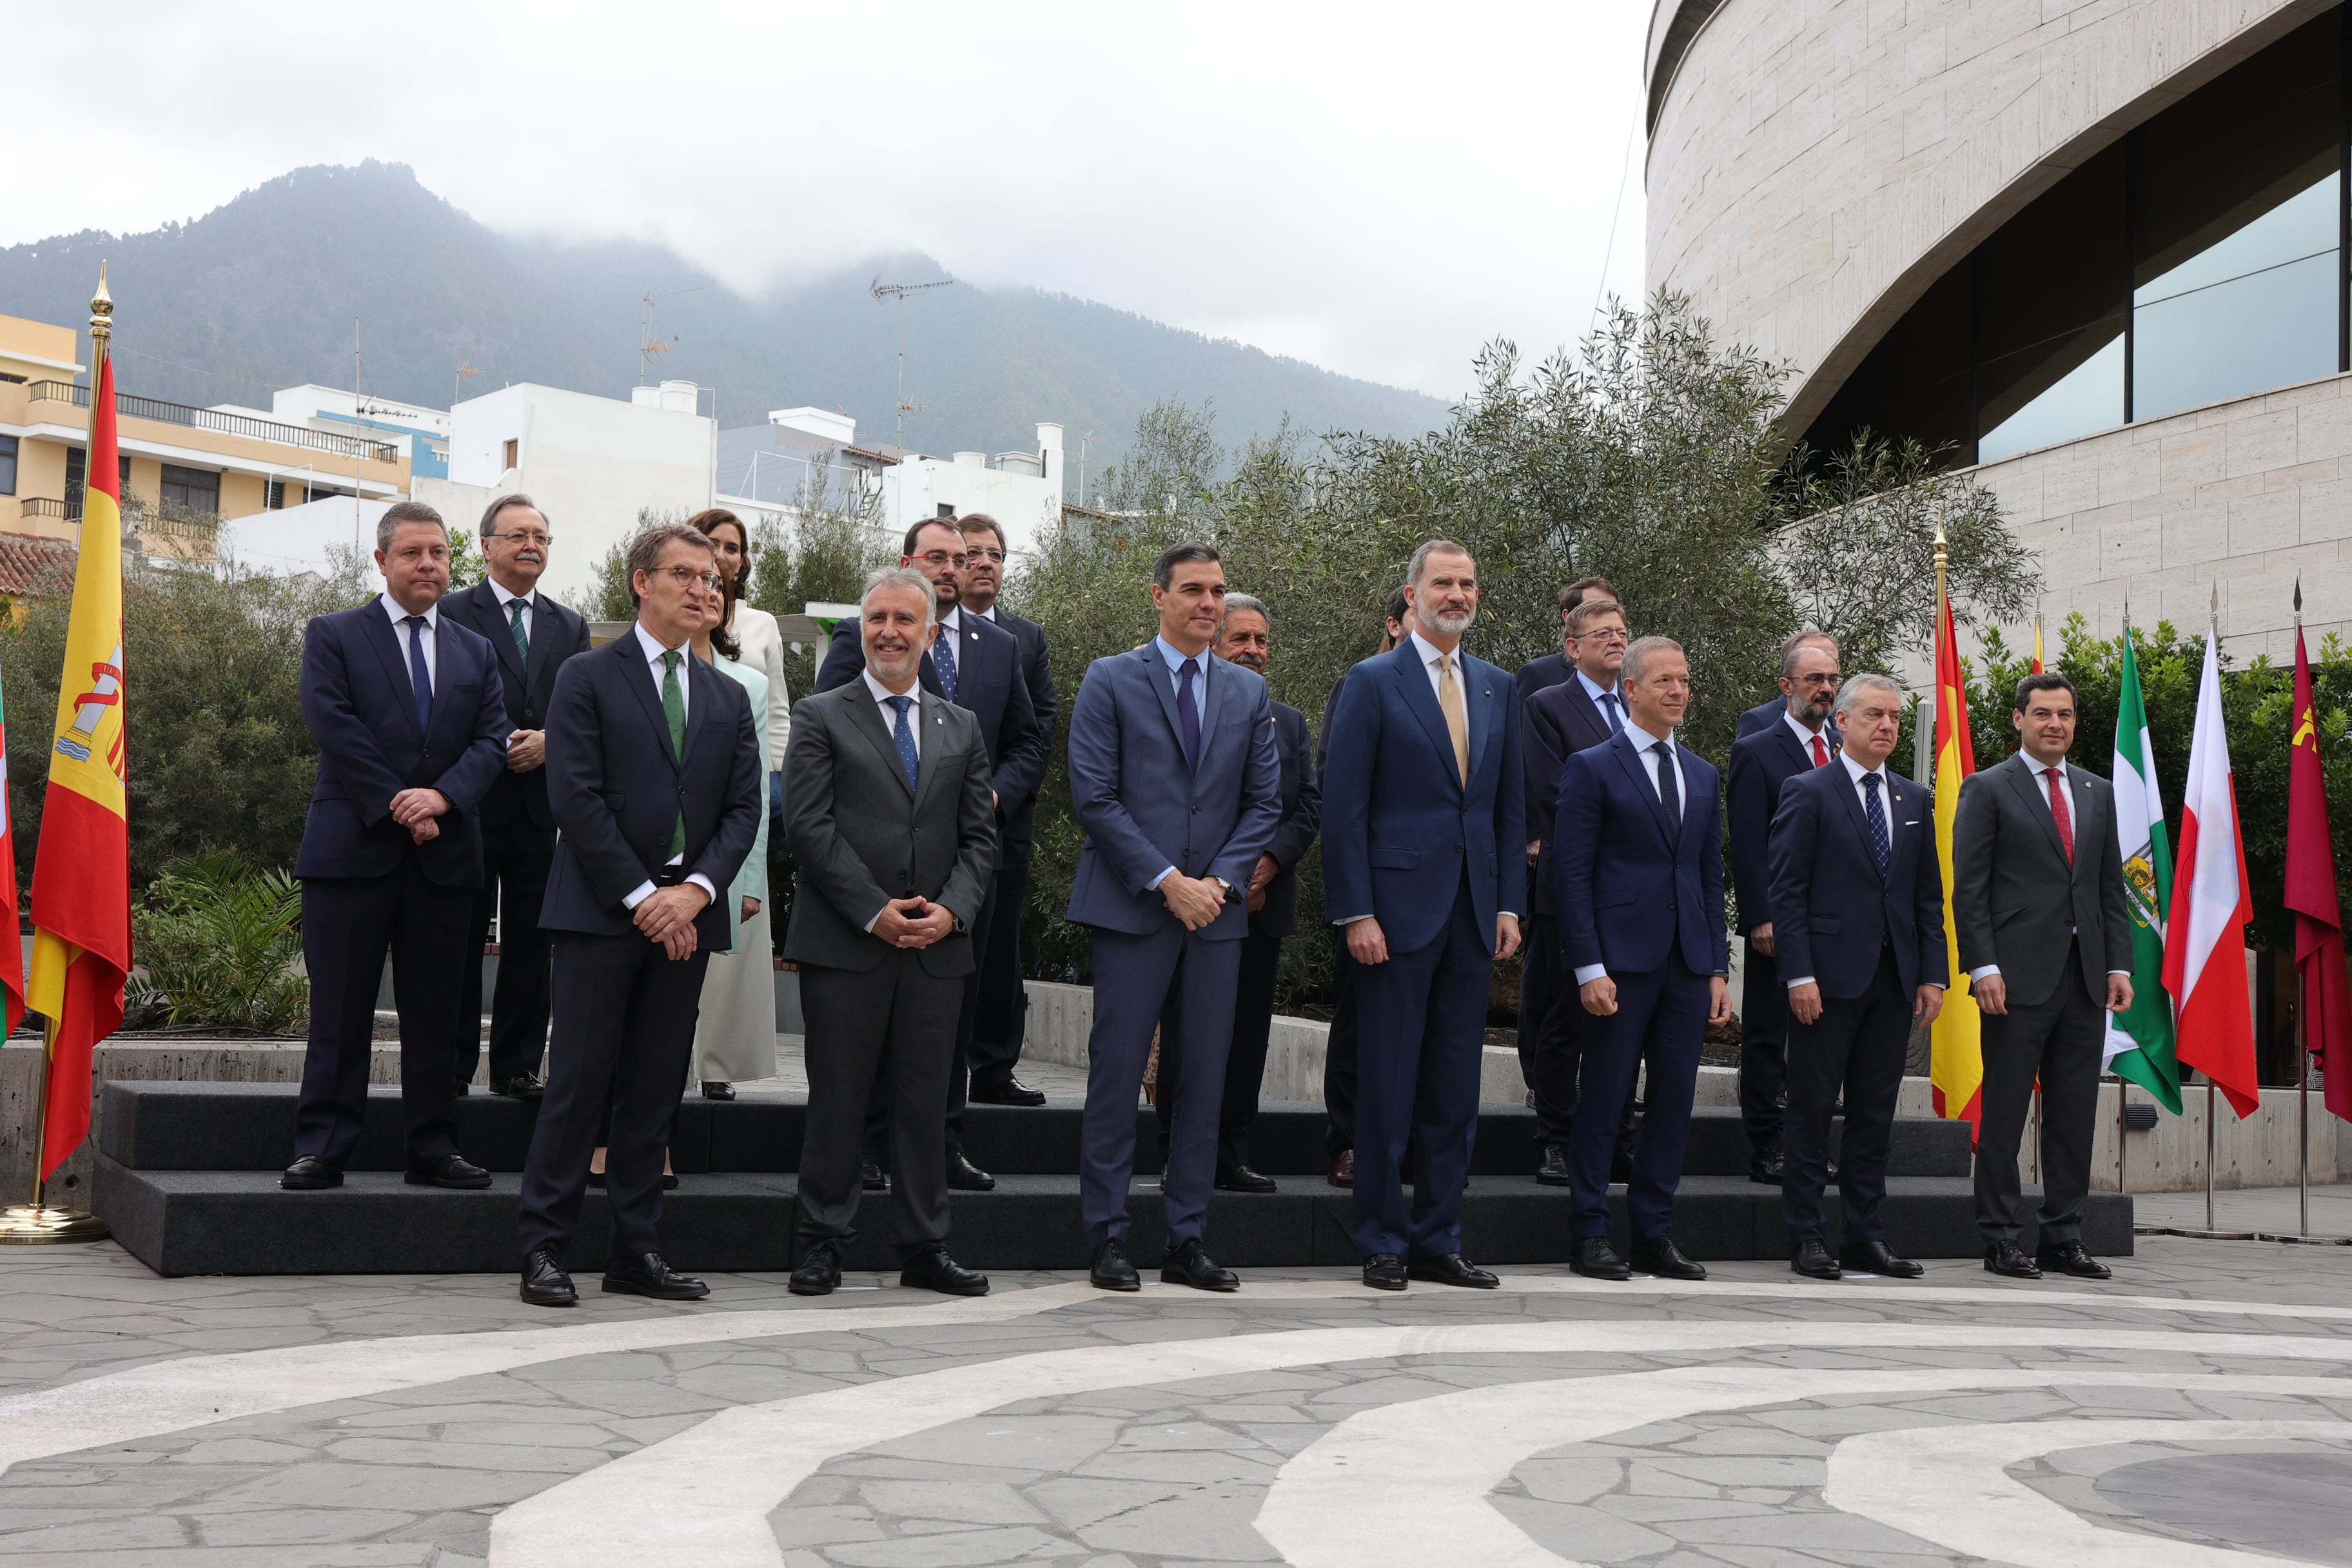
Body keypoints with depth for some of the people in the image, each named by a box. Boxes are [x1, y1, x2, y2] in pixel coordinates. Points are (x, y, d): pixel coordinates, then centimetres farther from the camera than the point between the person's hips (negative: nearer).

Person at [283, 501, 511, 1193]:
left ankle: (432, 1150, 13)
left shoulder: (476, 653, 16)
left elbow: (492, 740, 5)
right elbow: (334, 727, -7)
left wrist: (443, 796, -14)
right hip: (353, 848, -3)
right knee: (340, 1010, -1)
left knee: (437, 1011, 6)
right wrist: (397, 807, -13)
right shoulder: (334, 636, 5)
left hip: (445, 853, 3)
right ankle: (321, 1149, 4)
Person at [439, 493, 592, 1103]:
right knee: (461, 940, 1)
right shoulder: (452, 613, 3)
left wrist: (549, 742, -7)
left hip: (542, 805, 4)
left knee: (530, 944, 5)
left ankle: (518, 1068, 13)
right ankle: (452, 1068, 9)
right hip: (473, 802, -3)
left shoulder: (570, 625, 16)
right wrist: (495, 747, -14)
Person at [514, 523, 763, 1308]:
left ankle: (636, 1251, 13)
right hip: (602, 910, -5)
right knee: (579, 1079, -4)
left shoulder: (728, 698, 16)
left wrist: (696, 889, -8)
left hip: (686, 913, 5)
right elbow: (575, 797, -8)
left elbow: (744, 807, 9)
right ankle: (543, 1249, 3)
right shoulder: (588, 677, 0)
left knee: (656, 1088, 7)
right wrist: (640, 897, -13)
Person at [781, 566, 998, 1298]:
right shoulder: (820, 717, 4)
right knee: (837, 1099, 1)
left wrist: (951, 909, -6)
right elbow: (810, 828, -5)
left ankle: (925, 1249, 15)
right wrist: (875, 911, -12)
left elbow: (979, 837, 11)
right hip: (844, 943, -3)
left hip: (938, 945, 3)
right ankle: (820, 1245, 11)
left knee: (927, 1101, 7)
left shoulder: (962, 728, 16)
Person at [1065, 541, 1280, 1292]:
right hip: (1131, 907, -4)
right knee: (1117, 1075, -2)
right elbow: (1094, 797, -5)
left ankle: (1187, 1240, 12)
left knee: (1204, 1081, 5)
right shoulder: (1110, 680, 1)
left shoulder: (1249, 692, 13)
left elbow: (1265, 800, 11)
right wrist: (1167, 881, -12)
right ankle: (1107, 1239, 6)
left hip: (1216, 908, 4)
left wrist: (1221, 879, -4)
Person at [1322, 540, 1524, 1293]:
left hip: (1474, 913, 5)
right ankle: (1383, 1243, 10)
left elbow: (1510, 805, 16)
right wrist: (1355, 913, -13)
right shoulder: (1372, 682, -2)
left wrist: (1509, 903, 7)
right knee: (1387, 1085, 0)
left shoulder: (1498, 688, 14)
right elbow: (1344, 807, -6)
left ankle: (1438, 1239, 18)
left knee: (1456, 1087, 9)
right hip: (1399, 908, -5)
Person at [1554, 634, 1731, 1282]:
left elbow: (1711, 877, 17)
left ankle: (1655, 1234, 16)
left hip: (1687, 963, 6)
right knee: (1603, 1101, -1)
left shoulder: (1703, 775, 16)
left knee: (1675, 1101, 7)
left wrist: (1717, 968, 10)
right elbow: (1572, 874, -6)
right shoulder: (1592, 767, -2)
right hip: (1621, 960, -5)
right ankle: (1590, 1235, 9)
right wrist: (1590, 968, -13)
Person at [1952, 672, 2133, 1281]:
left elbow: (2112, 888, 16)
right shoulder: (1987, 790, 1)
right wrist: (1983, 968, -13)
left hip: (2085, 979, 5)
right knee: (2004, 1113, -1)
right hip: (2018, 978, -5)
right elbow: (1968, 888, -4)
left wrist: (2119, 965, 6)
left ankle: (2063, 1238, 15)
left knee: (2074, 1116, 8)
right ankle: (2000, 1240, 6)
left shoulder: (2097, 793, 17)